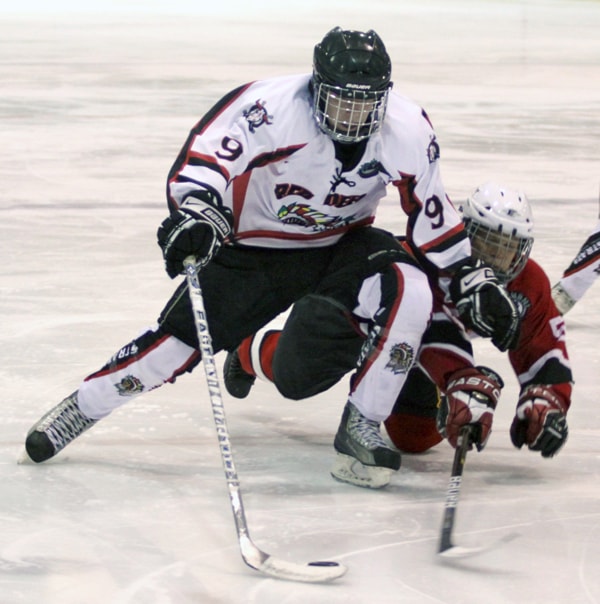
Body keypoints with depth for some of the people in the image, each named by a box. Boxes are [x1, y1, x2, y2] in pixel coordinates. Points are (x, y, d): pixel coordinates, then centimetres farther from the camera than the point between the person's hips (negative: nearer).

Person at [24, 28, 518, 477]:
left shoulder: (407, 129, -17)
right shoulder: (270, 107, -29)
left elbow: (432, 213, -6)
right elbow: (204, 159, -34)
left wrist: (478, 283, -7)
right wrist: (195, 212, -54)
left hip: (342, 246, 3)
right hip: (254, 249, -2)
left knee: (410, 291, -26)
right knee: (180, 341, -9)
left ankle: (362, 425, -12)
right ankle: (80, 409, 15)